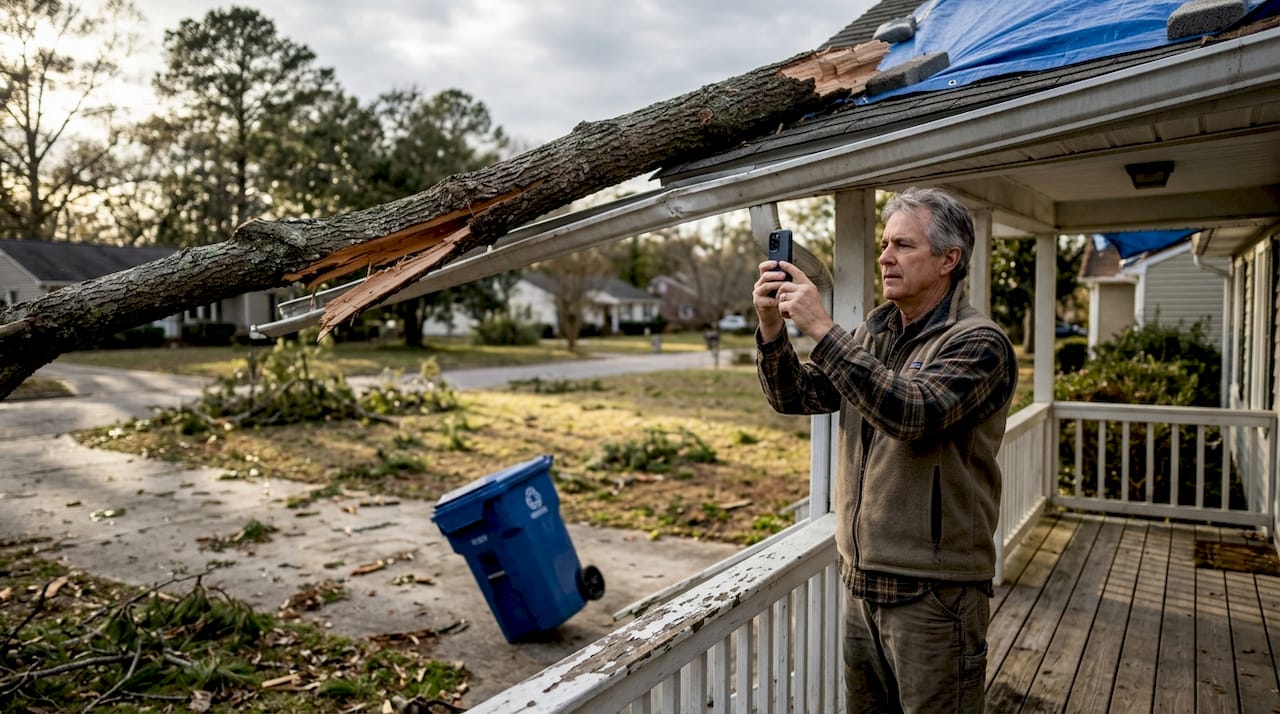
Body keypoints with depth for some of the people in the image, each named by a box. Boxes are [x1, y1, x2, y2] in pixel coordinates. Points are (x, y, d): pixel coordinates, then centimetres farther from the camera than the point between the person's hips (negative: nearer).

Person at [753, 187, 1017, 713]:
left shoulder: (978, 343, -12)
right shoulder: (871, 333, 9)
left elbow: (913, 413, -29)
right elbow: (795, 397, 4)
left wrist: (822, 329, -29)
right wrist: (772, 328, -13)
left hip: (932, 592, -6)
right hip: (861, 581, 6)